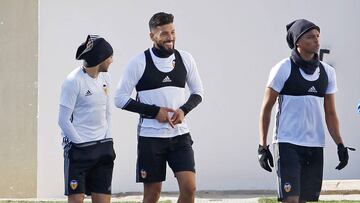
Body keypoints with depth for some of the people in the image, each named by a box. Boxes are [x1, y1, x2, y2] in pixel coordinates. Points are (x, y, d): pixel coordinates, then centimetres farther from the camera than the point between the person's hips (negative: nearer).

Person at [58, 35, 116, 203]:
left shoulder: (104, 77, 10)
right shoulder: (73, 81, -12)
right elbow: (64, 121, -11)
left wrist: (107, 141, 8)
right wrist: (81, 144, -12)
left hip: (103, 147, 7)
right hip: (78, 149, -7)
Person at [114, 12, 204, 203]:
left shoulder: (185, 59, 4)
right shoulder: (139, 62, -6)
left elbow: (198, 92, 15)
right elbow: (120, 99, -5)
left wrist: (184, 110, -6)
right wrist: (154, 111, -13)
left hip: (180, 134, 3)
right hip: (150, 136, -3)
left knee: (189, 188, -10)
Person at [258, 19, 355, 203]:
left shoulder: (327, 72, 10)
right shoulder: (283, 69, -4)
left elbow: (330, 113, 15)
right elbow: (266, 108, -1)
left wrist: (340, 145, 5)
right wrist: (263, 147, -5)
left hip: (315, 146, 5)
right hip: (287, 144, -5)